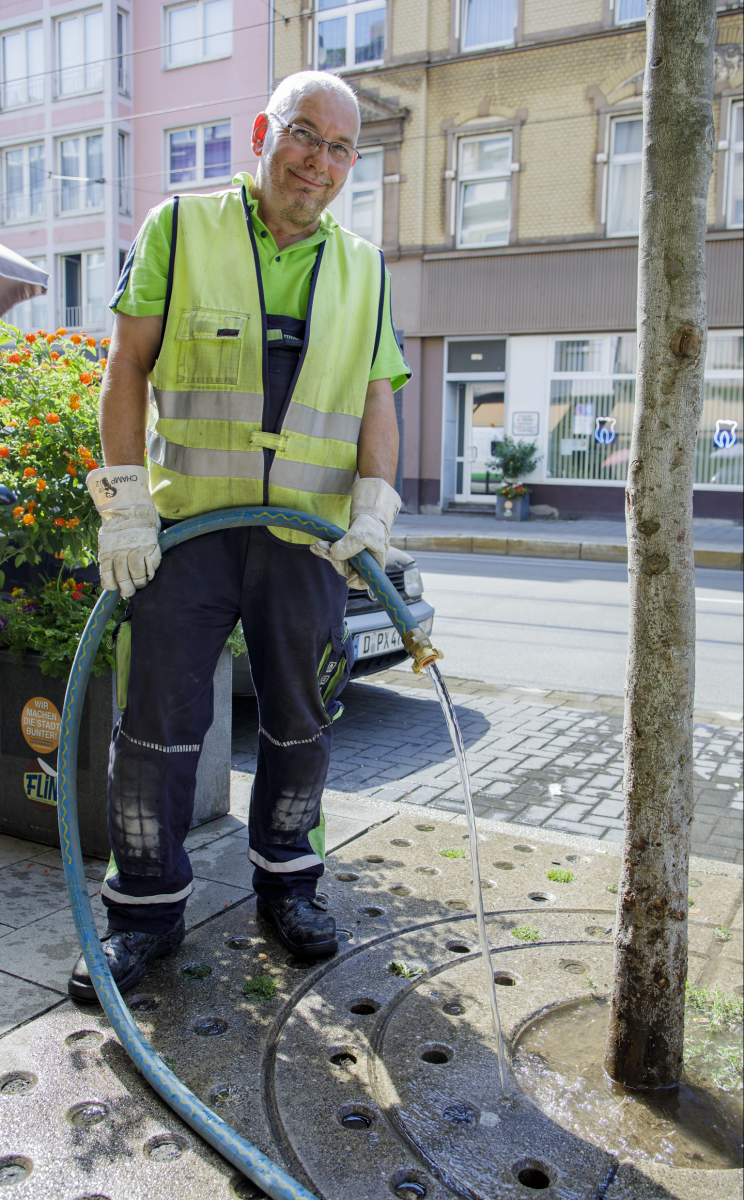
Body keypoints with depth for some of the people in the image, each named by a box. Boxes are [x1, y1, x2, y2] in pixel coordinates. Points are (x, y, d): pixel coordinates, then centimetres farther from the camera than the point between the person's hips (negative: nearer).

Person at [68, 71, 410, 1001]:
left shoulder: (363, 269, 13)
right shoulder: (181, 227, 5)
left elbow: (377, 398, 10)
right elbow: (127, 366, 1)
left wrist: (374, 503, -7)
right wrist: (124, 499, -8)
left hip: (309, 536, 3)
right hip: (186, 522, -2)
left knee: (301, 723, 10)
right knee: (159, 723, 1)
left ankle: (286, 880, 30)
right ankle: (146, 906, 18)